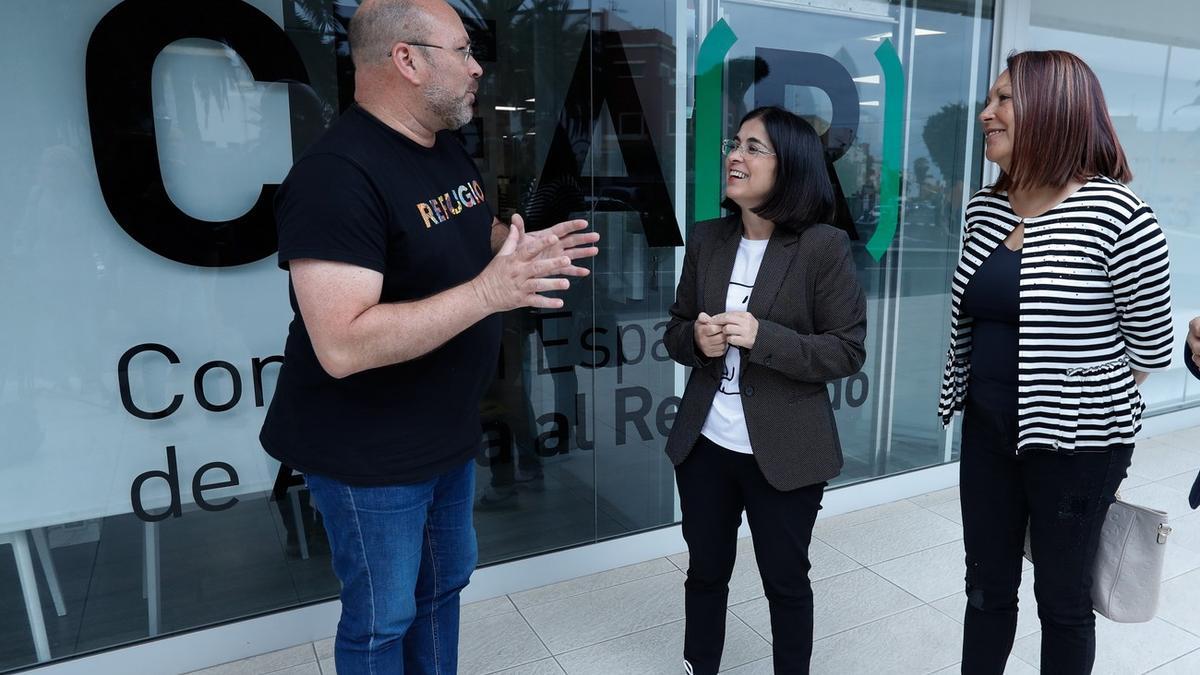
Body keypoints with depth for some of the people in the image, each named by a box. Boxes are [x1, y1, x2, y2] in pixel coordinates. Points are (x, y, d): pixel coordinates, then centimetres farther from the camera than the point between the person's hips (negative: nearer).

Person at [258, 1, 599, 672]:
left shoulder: (449, 150, 4)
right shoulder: (337, 175, -25)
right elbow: (342, 346, -32)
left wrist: (524, 249, -3)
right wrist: (488, 292, -35)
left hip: (451, 434, 9)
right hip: (370, 456, -8)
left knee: (444, 587, 24)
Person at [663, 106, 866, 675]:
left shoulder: (824, 247, -12)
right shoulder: (706, 239, 2)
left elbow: (848, 350, -13)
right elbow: (675, 330, 9)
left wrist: (762, 337, -25)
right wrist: (697, 340, -15)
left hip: (783, 453, -4)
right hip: (705, 445, 4)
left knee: (786, 580, 16)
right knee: (705, 571, 20)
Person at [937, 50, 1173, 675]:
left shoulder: (1116, 213, -17)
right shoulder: (983, 209, 2)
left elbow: (1151, 346, -9)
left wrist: (1082, 388, 2)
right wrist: (987, 386, 11)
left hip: (1075, 442, -5)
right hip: (987, 431, 5)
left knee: (1062, 599, 14)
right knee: (986, 588, 19)